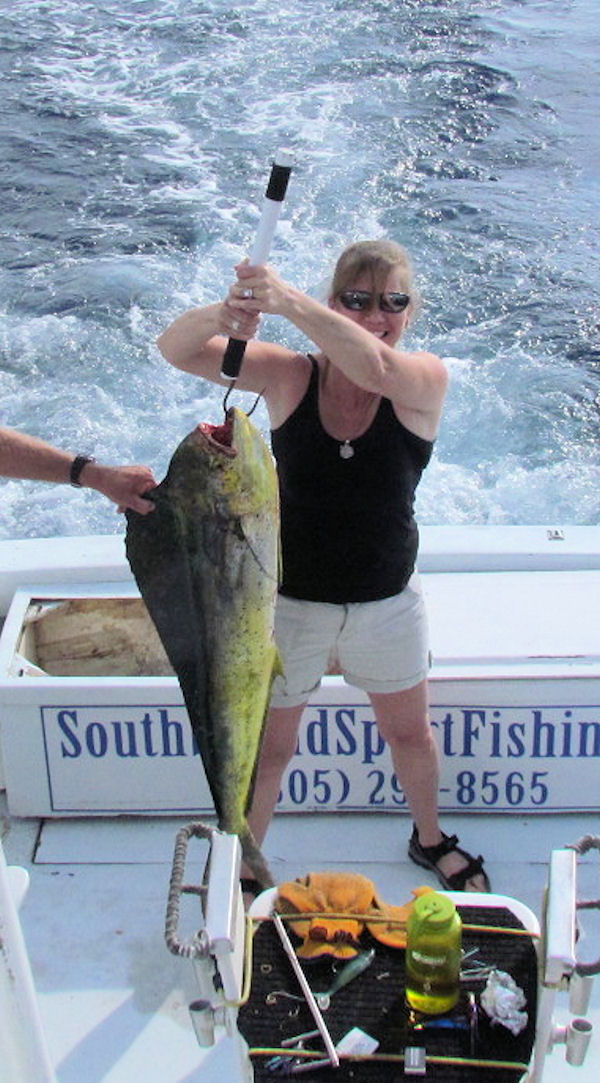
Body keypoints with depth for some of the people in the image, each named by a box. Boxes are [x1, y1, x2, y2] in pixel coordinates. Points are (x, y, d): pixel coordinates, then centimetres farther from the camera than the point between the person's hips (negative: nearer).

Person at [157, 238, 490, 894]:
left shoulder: (425, 381, -15)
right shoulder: (290, 377, -13)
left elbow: (372, 366, -38)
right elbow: (175, 349, -19)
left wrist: (286, 299, -50)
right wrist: (228, 312, -41)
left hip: (387, 603, 1)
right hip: (289, 602, -1)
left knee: (410, 733, 24)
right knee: (268, 750, 14)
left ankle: (429, 839, 54)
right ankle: (242, 873, 39)